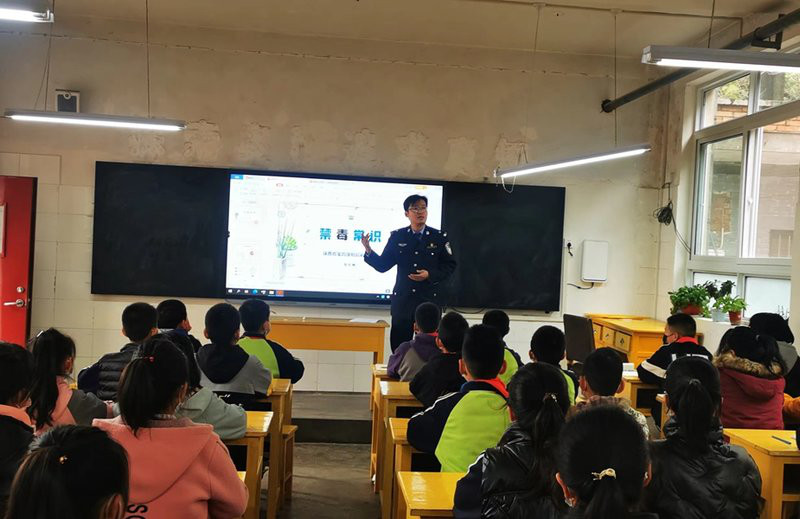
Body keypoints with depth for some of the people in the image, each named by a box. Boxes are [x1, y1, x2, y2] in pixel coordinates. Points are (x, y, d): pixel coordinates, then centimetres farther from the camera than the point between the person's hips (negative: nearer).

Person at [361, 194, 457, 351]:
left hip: (429, 299, -1)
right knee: (398, 345, 5)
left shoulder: (439, 237, 2)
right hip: (402, 299, 1)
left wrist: (430, 275, -14)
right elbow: (383, 265, 3)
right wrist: (368, 251, -13)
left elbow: (449, 266, 2)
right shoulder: (397, 237, 4)